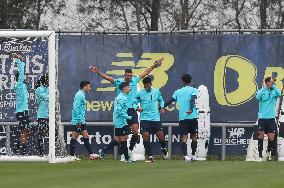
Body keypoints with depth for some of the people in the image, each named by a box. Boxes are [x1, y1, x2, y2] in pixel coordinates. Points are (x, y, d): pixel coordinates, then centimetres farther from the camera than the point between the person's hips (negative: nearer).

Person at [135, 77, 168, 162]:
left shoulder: (156, 92, 4)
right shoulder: (140, 93, -3)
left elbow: (161, 100, 22)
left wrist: (162, 107, 6)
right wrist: (137, 108, -14)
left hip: (156, 118, 1)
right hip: (144, 118, -1)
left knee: (160, 135, 4)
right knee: (145, 136, -10)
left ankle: (164, 148, 37)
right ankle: (150, 156, -3)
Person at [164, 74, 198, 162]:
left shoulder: (178, 91, 10)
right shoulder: (193, 90, 2)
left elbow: (170, 101, 6)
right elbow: (192, 100, -16)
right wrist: (191, 109, -29)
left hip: (182, 118, 1)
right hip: (192, 116, -1)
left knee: (184, 137, -3)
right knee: (193, 136, 13)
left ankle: (185, 156, -19)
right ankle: (193, 155, 16)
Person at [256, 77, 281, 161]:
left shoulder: (274, 91, 5)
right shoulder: (262, 91, 1)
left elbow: (279, 94, -16)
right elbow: (258, 97, -18)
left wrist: (273, 85, -16)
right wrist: (264, 88, -21)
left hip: (271, 117, 1)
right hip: (262, 117, -1)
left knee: (271, 137, 0)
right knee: (261, 135, -6)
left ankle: (271, 154, 14)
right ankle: (260, 155, -3)